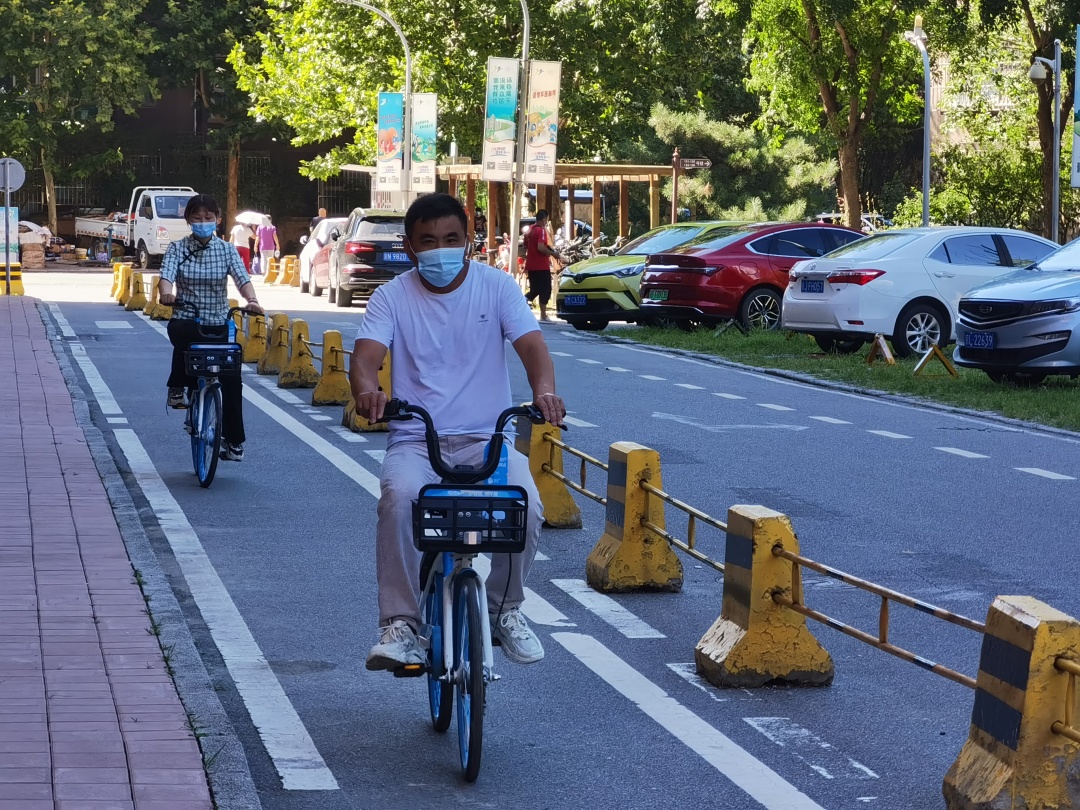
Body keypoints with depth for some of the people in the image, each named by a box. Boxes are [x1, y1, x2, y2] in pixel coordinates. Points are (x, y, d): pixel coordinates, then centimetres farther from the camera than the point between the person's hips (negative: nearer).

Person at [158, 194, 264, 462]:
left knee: (232, 380, -8)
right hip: (186, 321, -2)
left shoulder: (226, 249, 4)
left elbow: (242, 278, -10)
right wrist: (166, 293, -39)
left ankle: (233, 440, 10)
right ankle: (177, 387, -15)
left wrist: (251, 300, -32)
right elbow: (167, 276, -15)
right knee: (184, 333, -39)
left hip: (219, 325, 2)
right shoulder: (178, 248, 1)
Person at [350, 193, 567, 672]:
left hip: (487, 436, 1)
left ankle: (505, 611, 1)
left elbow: (531, 344, -11)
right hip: (416, 438, 0)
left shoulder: (496, 287, 3)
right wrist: (366, 390, -39)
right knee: (400, 497, -34)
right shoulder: (392, 297, 2)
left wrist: (544, 389, -34)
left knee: (526, 506, -27)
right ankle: (398, 624, -22)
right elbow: (365, 355, -13)